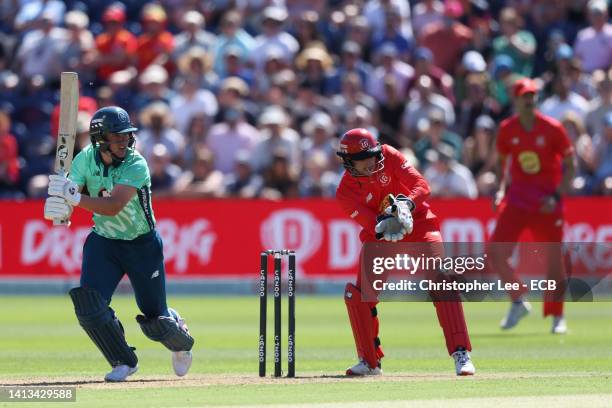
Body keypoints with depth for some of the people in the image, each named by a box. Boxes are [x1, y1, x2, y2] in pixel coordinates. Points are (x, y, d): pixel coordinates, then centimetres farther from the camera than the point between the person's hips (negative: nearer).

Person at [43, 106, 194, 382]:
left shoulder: (136, 166, -25)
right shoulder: (86, 159, -11)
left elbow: (113, 207, -37)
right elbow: (67, 199, -16)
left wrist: (75, 198, -49)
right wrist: (59, 209, -41)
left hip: (142, 245, -3)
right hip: (103, 242, 3)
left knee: (156, 322, 5)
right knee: (88, 307, -17)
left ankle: (180, 341, 43)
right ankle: (124, 363, 6)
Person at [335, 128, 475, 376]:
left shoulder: (388, 156, -14)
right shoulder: (346, 192, -14)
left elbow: (421, 186, -19)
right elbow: (372, 224, -24)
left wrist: (408, 204, -39)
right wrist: (384, 229, -47)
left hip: (418, 225, -2)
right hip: (379, 238, 2)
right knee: (357, 295, -8)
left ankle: (461, 354, -23)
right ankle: (369, 362, 12)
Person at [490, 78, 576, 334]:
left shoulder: (552, 128, -8)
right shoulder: (506, 130, 1)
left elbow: (570, 166, -3)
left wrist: (557, 196, -14)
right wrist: (502, 190, 0)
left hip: (547, 201, -2)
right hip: (516, 197, 2)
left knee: (553, 260, -1)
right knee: (496, 254, -9)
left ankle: (557, 317, 14)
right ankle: (518, 302, 13)